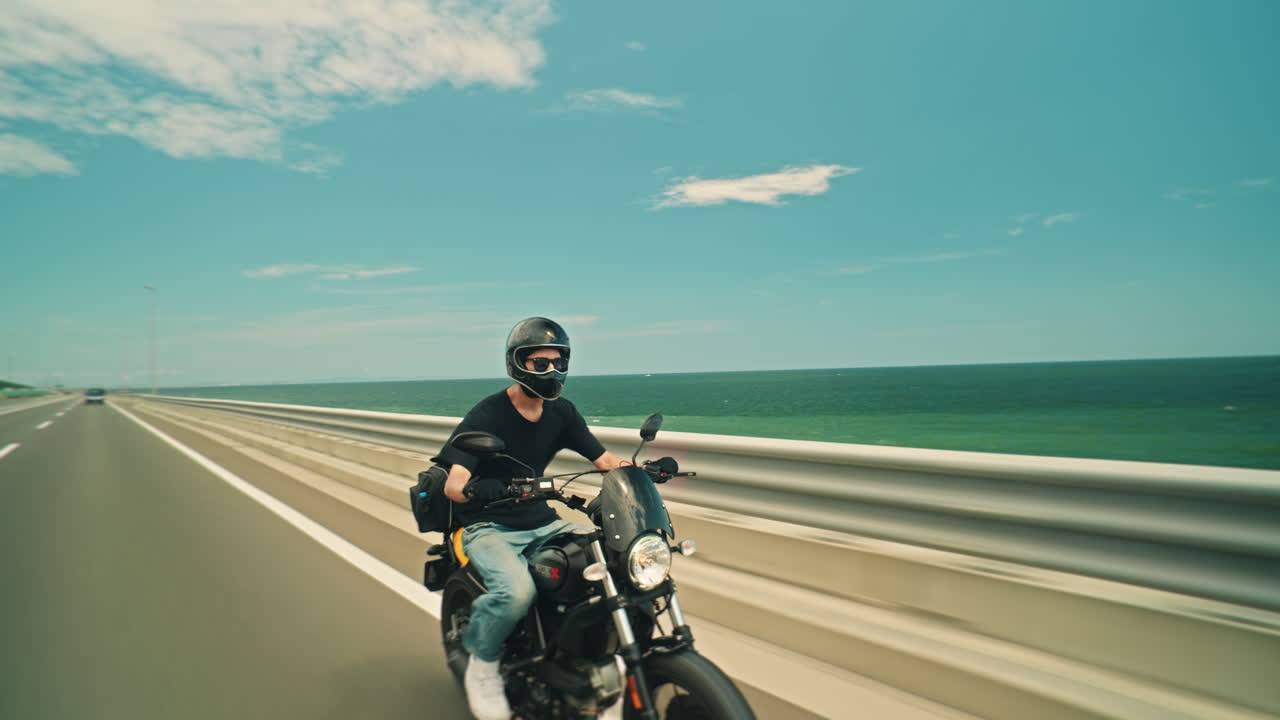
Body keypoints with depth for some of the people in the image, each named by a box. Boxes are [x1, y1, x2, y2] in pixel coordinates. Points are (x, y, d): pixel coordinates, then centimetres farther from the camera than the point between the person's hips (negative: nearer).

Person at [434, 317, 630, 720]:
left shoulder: (562, 412, 3)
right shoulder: (486, 416, -15)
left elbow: (604, 459, 4)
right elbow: (452, 483, -25)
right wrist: (472, 490, -49)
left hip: (542, 522, 6)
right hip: (488, 527, -5)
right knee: (517, 590, -34)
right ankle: (482, 665, -3)